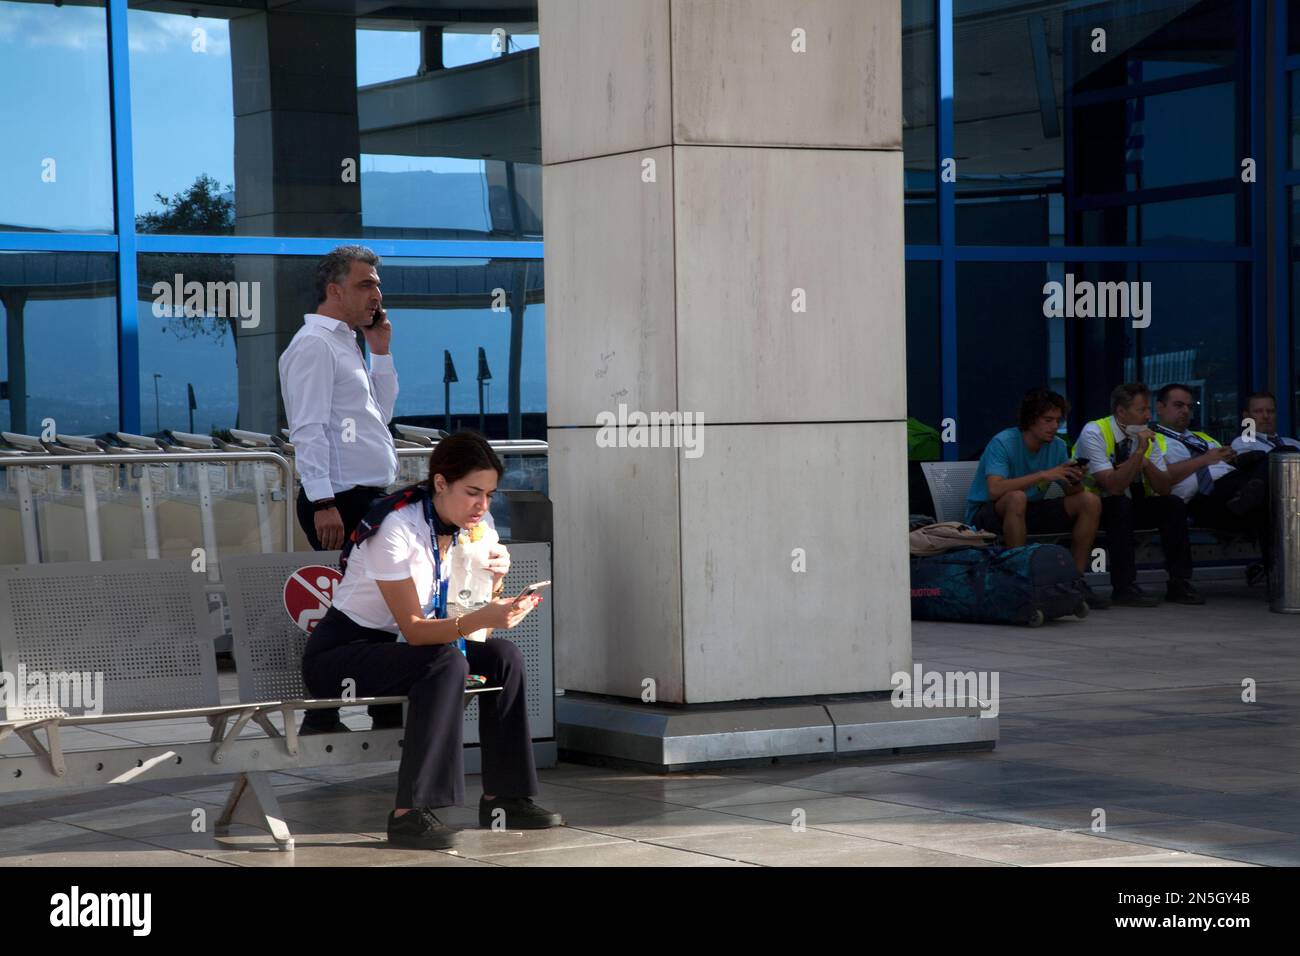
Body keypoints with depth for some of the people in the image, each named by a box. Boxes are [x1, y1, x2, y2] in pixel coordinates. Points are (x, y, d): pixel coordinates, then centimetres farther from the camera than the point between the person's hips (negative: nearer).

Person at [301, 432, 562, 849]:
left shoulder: (468, 529, 0)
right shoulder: (397, 528, -24)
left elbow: (478, 633, 1)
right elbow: (414, 629, -27)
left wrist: (496, 581, -18)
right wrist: (481, 617, -40)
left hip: (388, 651, 8)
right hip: (336, 655, -8)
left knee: (503, 655, -11)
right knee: (446, 663, -32)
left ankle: (502, 799, -4)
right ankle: (409, 814, -33)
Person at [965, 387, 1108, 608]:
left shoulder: (1057, 447, 2)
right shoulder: (1003, 442, -19)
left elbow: (1072, 492, 3)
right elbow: (994, 489, -34)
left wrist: (1076, 481, -22)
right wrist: (1043, 475, -35)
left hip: (1029, 512, 7)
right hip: (985, 514, -7)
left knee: (1091, 502, -9)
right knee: (1017, 497, -40)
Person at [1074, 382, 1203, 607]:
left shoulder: (1145, 435, 1)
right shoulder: (1094, 433, -19)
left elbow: (1164, 488, -3)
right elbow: (1114, 487, -28)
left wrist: (1146, 463, -21)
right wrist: (1139, 452, -33)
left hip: (1131, 505, 6)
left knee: (1173, 504, -15)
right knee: (1121, 505, -35)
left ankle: (1179, 583, -14)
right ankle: (1123, 588, -32)